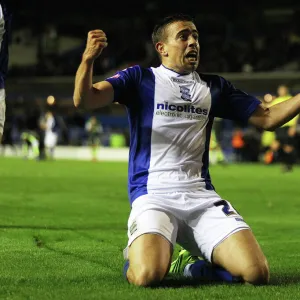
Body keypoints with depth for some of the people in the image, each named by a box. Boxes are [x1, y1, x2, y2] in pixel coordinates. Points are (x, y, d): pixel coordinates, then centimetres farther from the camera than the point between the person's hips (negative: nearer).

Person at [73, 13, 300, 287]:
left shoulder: (214, 86, 17)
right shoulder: (140, 79, 5)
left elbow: (266, 118, 20)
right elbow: (84, 100, -7)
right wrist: (88, 59, -25)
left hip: (202, 196, 4)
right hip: (154, 195, -3)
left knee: (257, 273, -17)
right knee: (147, 276, -31)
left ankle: (189, 267, 11)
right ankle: (135, 255, 8)